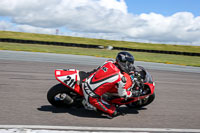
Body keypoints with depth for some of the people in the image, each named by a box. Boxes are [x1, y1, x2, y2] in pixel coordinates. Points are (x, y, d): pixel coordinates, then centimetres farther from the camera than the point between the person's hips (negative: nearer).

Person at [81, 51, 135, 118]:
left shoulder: (109, 62, 0)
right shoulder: (122, 78, -17)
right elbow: (122, 95, -3)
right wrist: (131, 93, 15)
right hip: (92, 97, -8)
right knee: (113, 112, 1)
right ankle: (88, 104, 3)